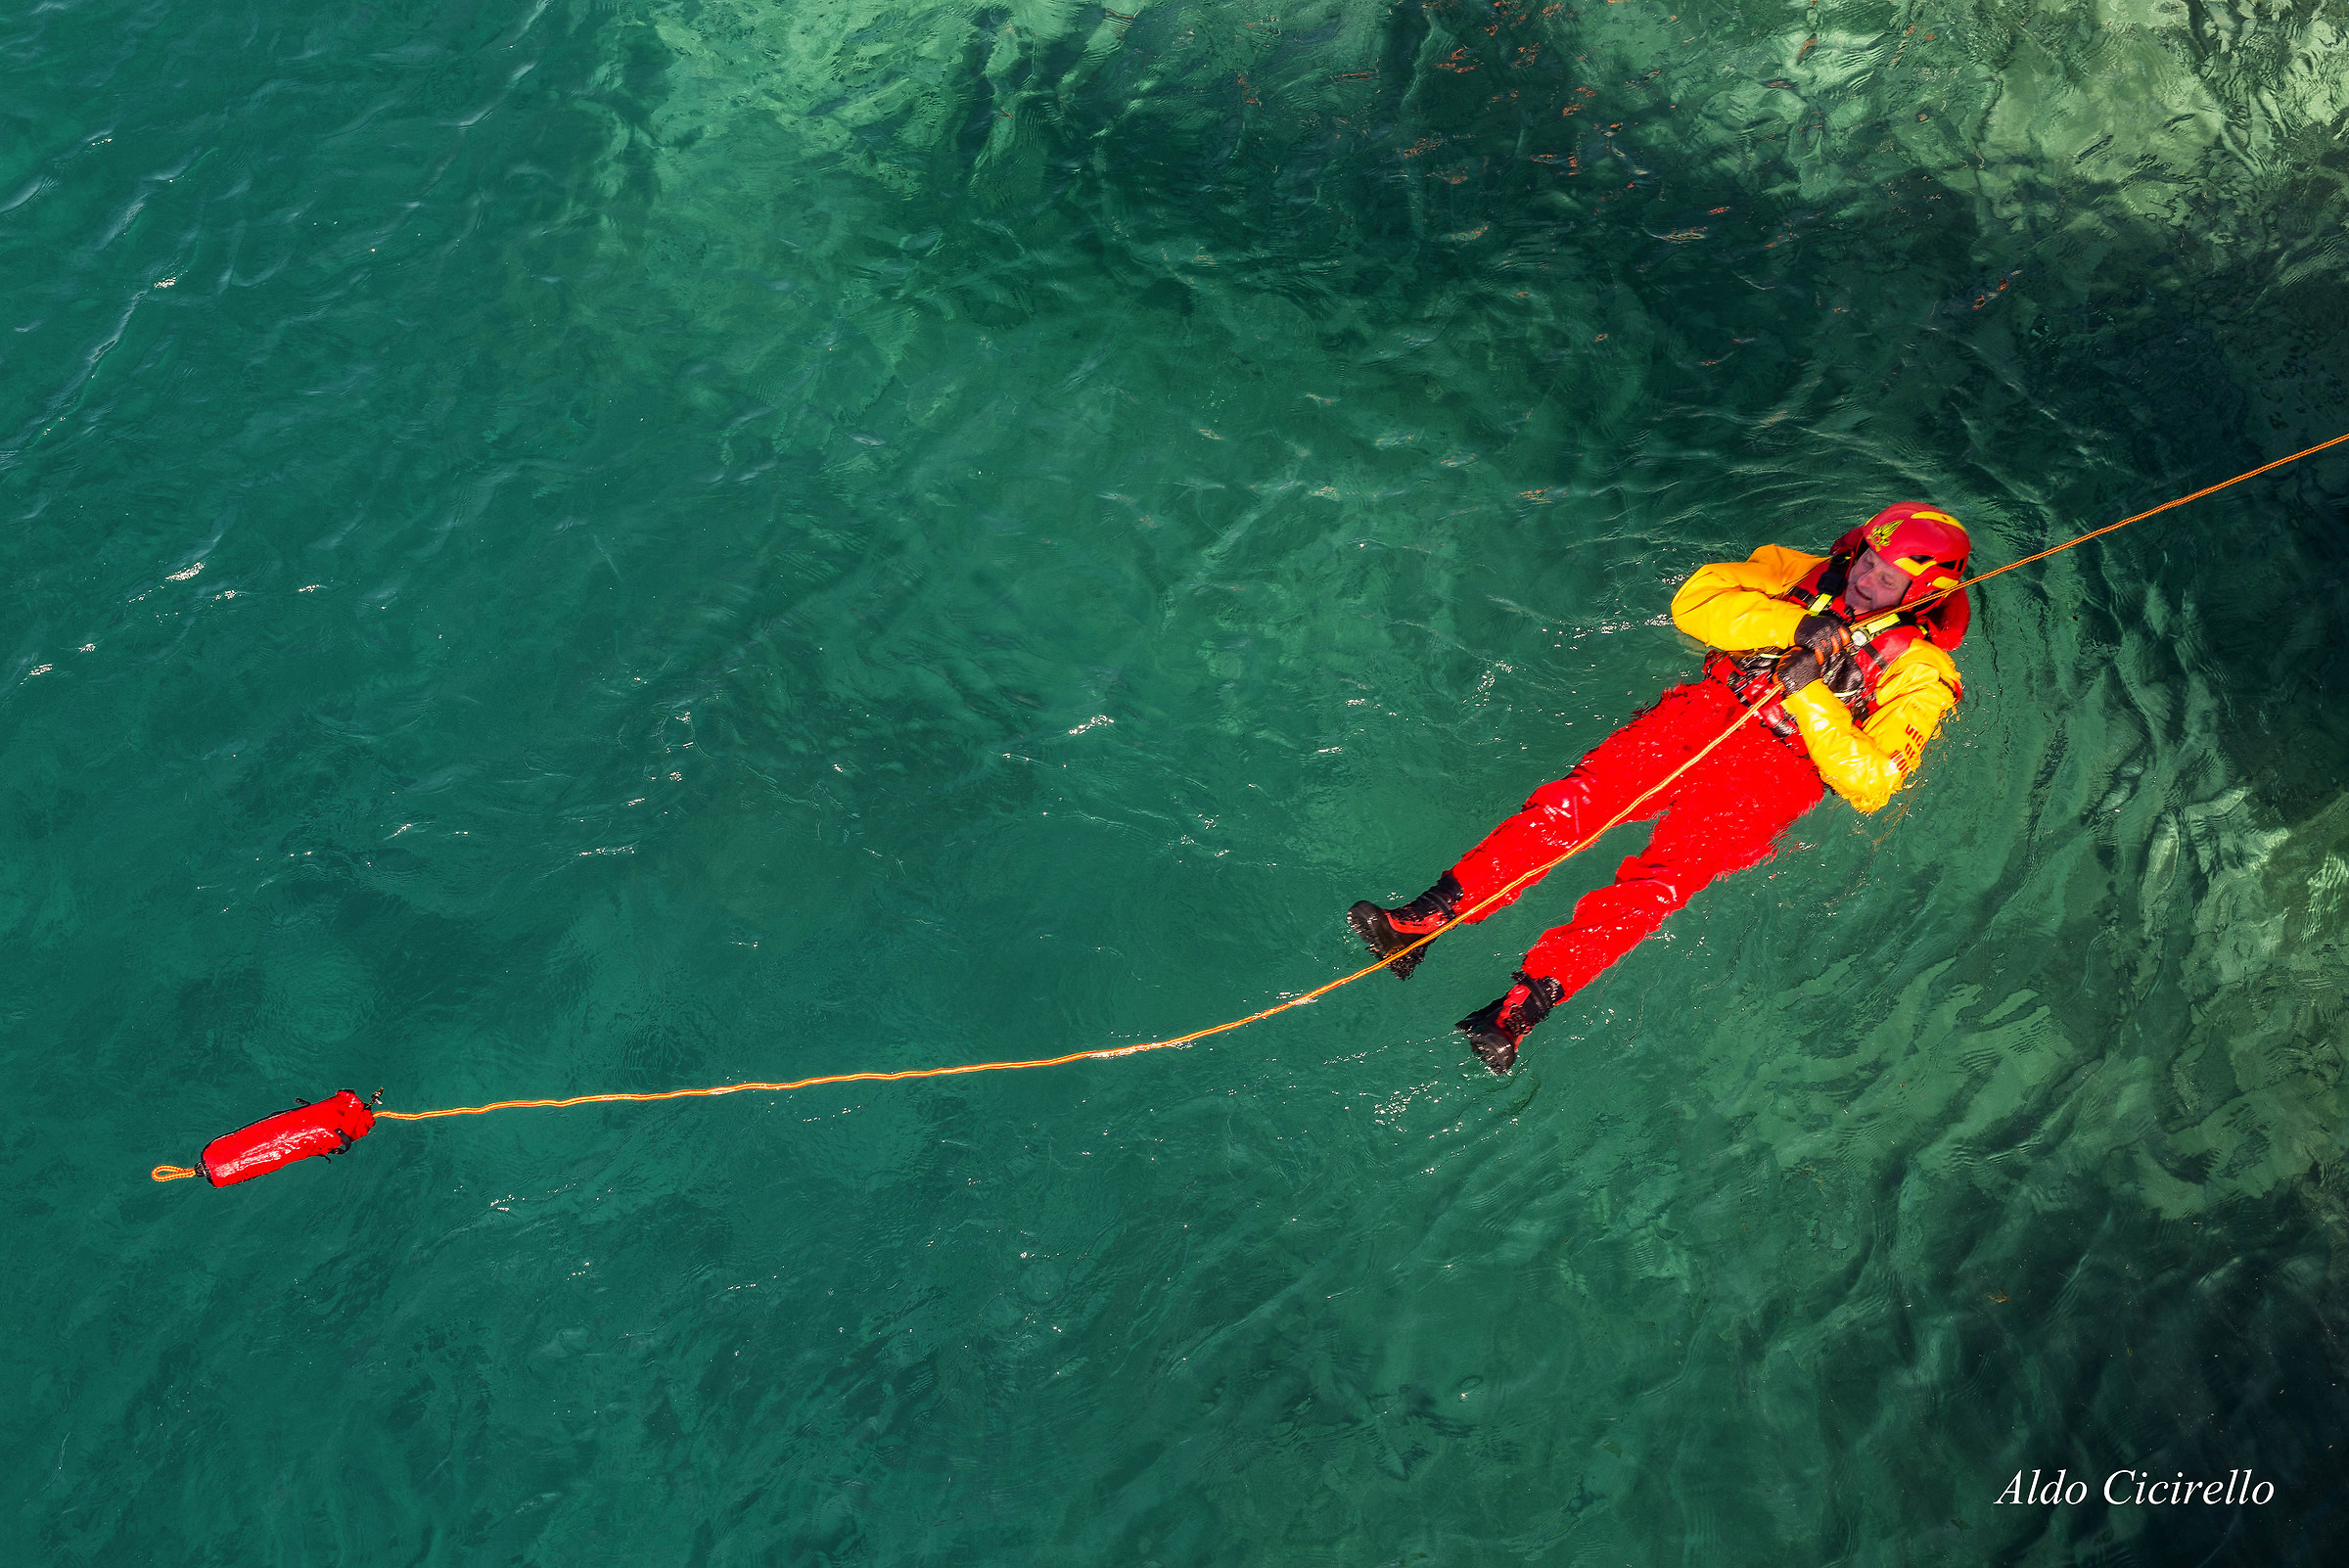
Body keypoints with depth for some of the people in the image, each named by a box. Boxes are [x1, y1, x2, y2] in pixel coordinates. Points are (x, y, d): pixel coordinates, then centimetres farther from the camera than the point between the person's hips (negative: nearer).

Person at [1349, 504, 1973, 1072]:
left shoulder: (1919, 673, 3)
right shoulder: (1809, 579, 14)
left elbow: (1870, 784, -8)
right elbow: (1695, 598, 1)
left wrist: (1809, 696, -18)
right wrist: (1795, 625, -12)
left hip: (1777, 772, -3)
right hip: (1704, 715, 4)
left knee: (1663, 877, -30)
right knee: (1572, 801, -22)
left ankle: (1527, 1002, -44)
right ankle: (1425, 918, -31)